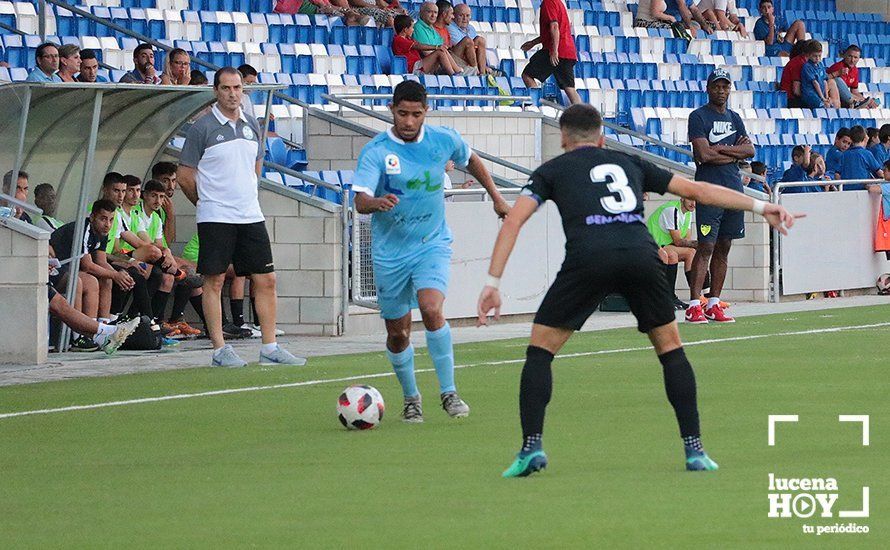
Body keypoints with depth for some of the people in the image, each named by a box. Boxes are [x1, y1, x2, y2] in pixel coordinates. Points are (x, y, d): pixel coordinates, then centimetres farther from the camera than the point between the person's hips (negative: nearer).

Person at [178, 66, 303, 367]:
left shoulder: (252, 126, 11)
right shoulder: (202, 128, -6)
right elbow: (185, 175, -2)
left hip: (250, 215, 5)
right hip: (215, 218, -5)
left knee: (265, 280, 3)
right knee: (214, 280, -4)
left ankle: (270, 348, 8)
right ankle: (220, 350, 0)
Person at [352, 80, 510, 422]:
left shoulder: (444, 140, -5)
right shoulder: (375, 152, -13)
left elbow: (470, 160, 18)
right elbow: (360, 201, -23)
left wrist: (495, 196, 24)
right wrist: (377, 203, -46)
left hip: (432, 244, 0)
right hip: (390, 251, 0)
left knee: (431, 309, -24)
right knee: (397, 334, 6)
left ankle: (448, 392, -13)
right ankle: (411, 398, 29)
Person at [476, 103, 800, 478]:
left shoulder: (552, 170, 24)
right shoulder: (629, 163, 31)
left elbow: (513, 221, 11)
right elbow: (696, 190, 32)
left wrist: (492, 283, 8)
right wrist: (759, 206, 36)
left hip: (588, 257, -2)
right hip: (641, 255, 2)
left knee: (540, 350, 11)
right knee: (670, 348, 19)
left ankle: (531, 447, -1)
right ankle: (695, 449, 13)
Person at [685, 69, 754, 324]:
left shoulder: (734, 118, 18)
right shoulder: (699, 117, -3)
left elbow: (750, 150, 5)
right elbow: (704, 154, -14)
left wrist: (720, 150, -7)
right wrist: (734, 152, -3)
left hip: (734, 188, 7)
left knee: (723, 248, 8)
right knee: (706, 248, -11)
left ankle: (713, 304, 12)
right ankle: (694, 306, -13)